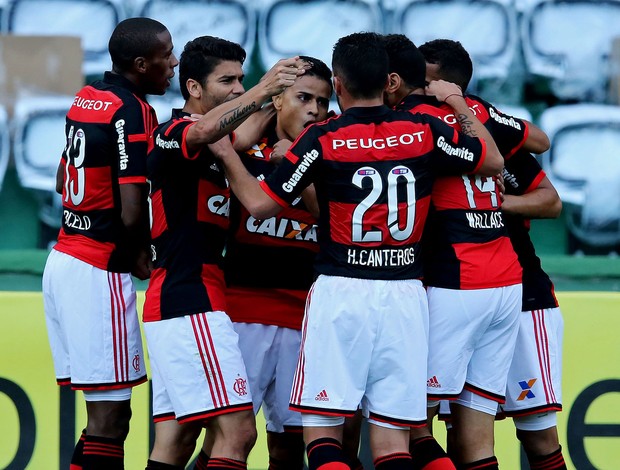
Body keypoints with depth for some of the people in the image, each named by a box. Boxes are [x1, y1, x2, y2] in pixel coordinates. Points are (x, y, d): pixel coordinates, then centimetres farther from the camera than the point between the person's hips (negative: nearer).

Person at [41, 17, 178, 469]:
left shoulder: (87, 98, 12)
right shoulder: (132, 112, -14)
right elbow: (132, 214, -20)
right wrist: (136, 256, 1)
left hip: (65, 260, 9)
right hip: (99, 273, -9)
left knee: (108, 413, 9)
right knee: (110, 415, -9)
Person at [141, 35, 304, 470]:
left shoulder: (220, 148, 21)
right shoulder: (175, 133, -10)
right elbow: (203, 132, -32)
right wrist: (261, 92, -45)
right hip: (189, 302, -10)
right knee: (238, 432, -15)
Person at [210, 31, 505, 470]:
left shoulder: (322, 139, -6)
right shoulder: (425, 131, 2)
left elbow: (260, 203, -3)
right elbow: (493, 161, 17)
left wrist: (227, 154, 11)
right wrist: (459, 104, 29)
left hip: (341, 291, -3)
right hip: (406, 294, 3)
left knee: (321, 430, 1)